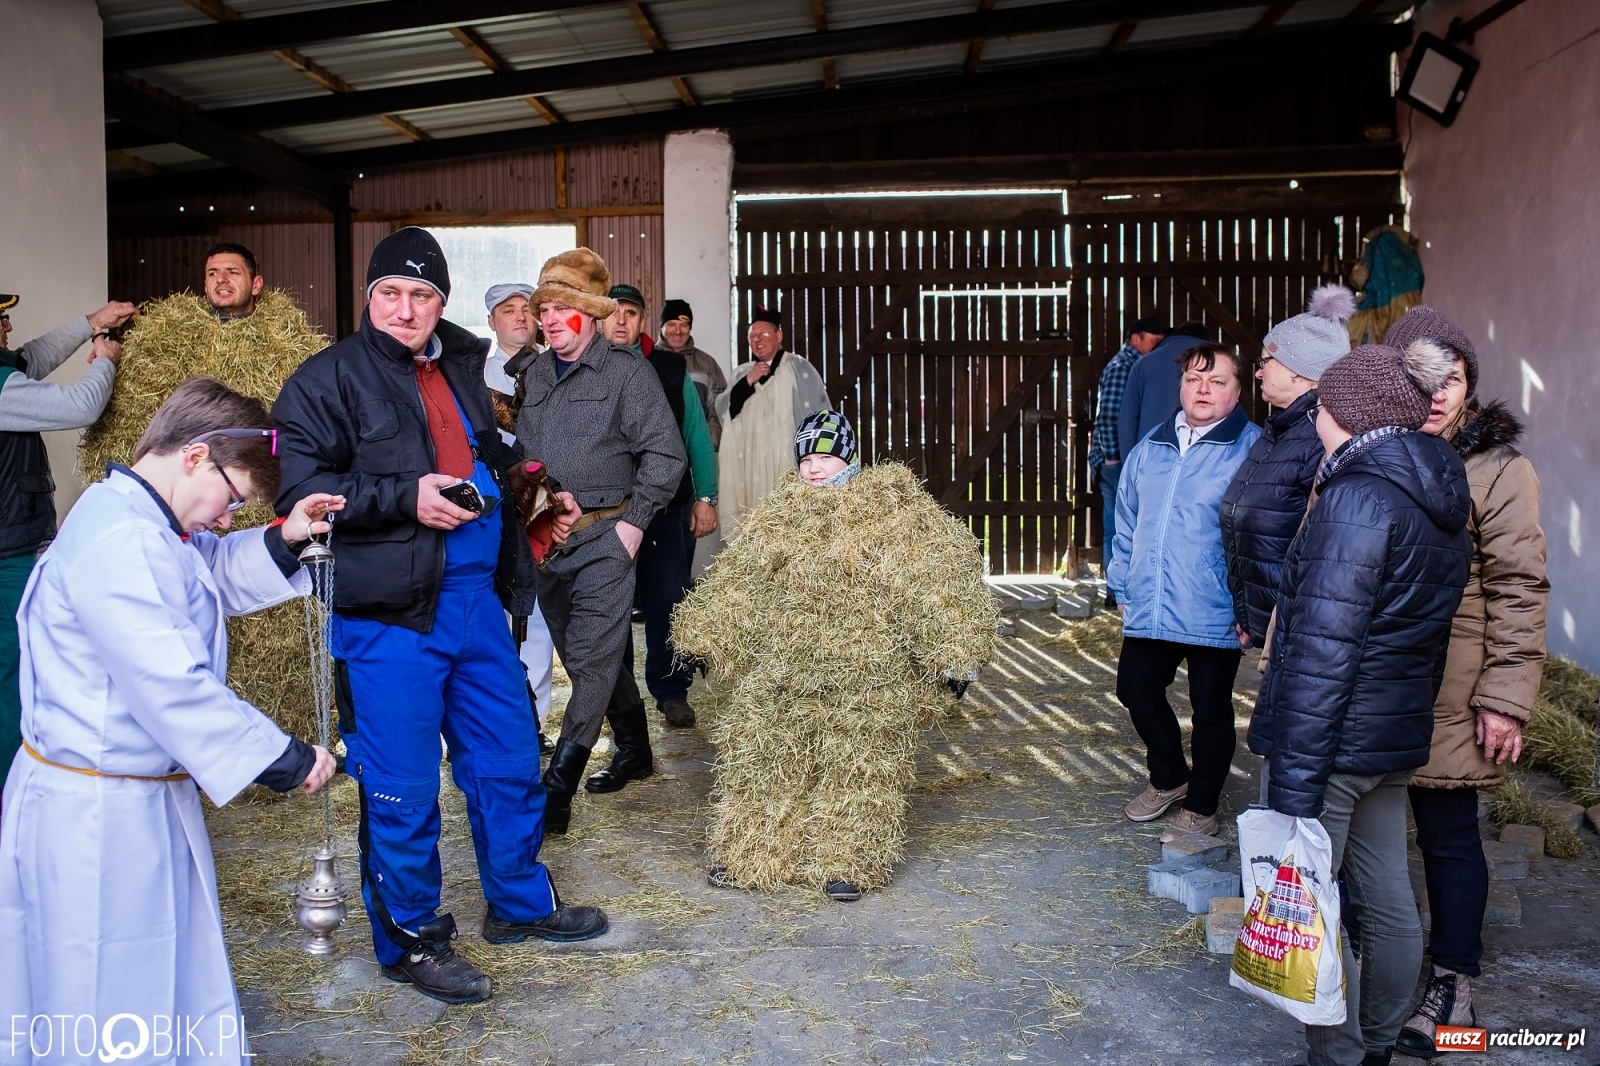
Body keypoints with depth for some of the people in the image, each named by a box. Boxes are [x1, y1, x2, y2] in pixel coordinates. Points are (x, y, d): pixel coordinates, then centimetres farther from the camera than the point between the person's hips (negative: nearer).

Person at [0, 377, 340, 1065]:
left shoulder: (143, 524, 6)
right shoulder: (118, 544, -27)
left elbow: (215, 576, 25)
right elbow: (174, 686, -30)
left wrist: (281, 540, 6)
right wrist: (282, 759, -22)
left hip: (144, 795, 10)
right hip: (98, 811, -10)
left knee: (174, 968, 23)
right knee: (115, 989, 6)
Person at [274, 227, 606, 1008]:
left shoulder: (461, 368, 16)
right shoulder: (329, 379, -4)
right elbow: (298, 486, -15)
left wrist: (505, 472, 14)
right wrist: (405, 497, -21)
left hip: (475, 599, 7)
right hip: (388, 614, -7)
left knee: (510, 760, 15)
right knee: (401, 786, 1)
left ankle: (520, 903, 34)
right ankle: (410, 938, 20)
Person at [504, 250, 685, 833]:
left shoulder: (626, 371, -5)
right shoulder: (532, 374, 13)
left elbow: (665, 453, -8)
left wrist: (635, 522, -14)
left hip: (604, 537, -7)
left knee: (591, 661, -8)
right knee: (587, 655, 16)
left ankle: (554, 795, -6)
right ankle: (634, 749, 35)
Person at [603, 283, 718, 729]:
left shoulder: (671, 369, 6)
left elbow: (696, 437, 7)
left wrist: (705, 498, 2)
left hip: (665, 508, 0)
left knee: (667, 601, 0)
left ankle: (671, 691, 13)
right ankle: (616, 693, 22)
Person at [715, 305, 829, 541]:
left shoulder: (798, 368, 2)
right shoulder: (742, 373, 18)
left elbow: (818, 414, -3)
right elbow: (723, 412, 8)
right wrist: (747, 382, -4)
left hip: (785, 465, -4)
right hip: (747, 467, 4)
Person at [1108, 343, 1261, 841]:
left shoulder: (1253, 450, -8)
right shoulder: (1150, 449, 9)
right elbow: (1127, 524, 16)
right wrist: (1122, 586, 15)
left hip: (1215, 615, -5)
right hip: (1150, 610, 6)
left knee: (1210, 711, 9)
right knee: (1136, 691, 16)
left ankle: (1200, 808, 26)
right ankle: (1169, 779, 40)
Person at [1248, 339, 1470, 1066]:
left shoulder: (1360, 497, -18)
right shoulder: (1443, 500, 10)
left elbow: (1323, 648, -22)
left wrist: (1294, 783, -22)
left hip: (1333, 737, -9)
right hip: (1397, 737, 9)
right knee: (1387, 901, 17)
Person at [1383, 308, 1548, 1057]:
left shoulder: (1496, 468, -7)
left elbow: (1519, 590, -9)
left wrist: (1505, 698, -13)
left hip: (1445, 698, -4)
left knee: (1448, 835, 7)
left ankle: (1453, 987, 24)